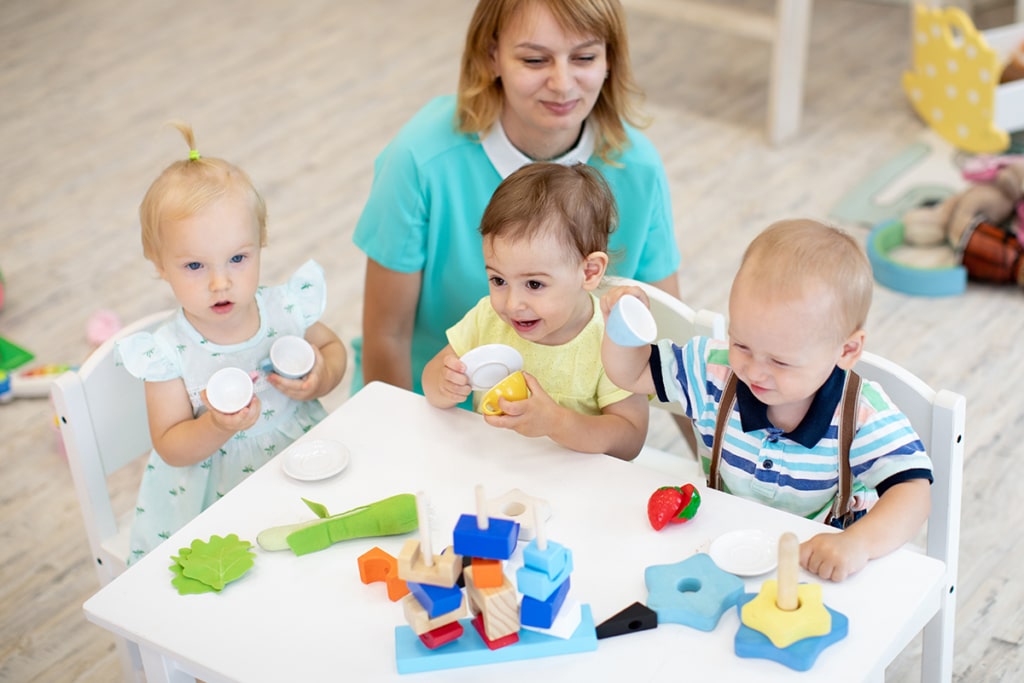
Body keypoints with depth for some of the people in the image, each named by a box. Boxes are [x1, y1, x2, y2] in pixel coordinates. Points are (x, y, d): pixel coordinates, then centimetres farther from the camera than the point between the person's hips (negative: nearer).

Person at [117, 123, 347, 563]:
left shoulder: (284, 310, -8)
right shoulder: (168, 353, -14)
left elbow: (333, 348, 13)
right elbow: (171, 448, -9)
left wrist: (321, 376, -10)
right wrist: (217, 427, -29)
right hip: (214, 490, -3)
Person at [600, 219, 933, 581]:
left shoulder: (864, 417, -20)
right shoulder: (714, 370, -10)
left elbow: (912, 492, -27)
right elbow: (632, 373, 3)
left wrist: (858, 543, -46)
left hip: (817, 566, -3)